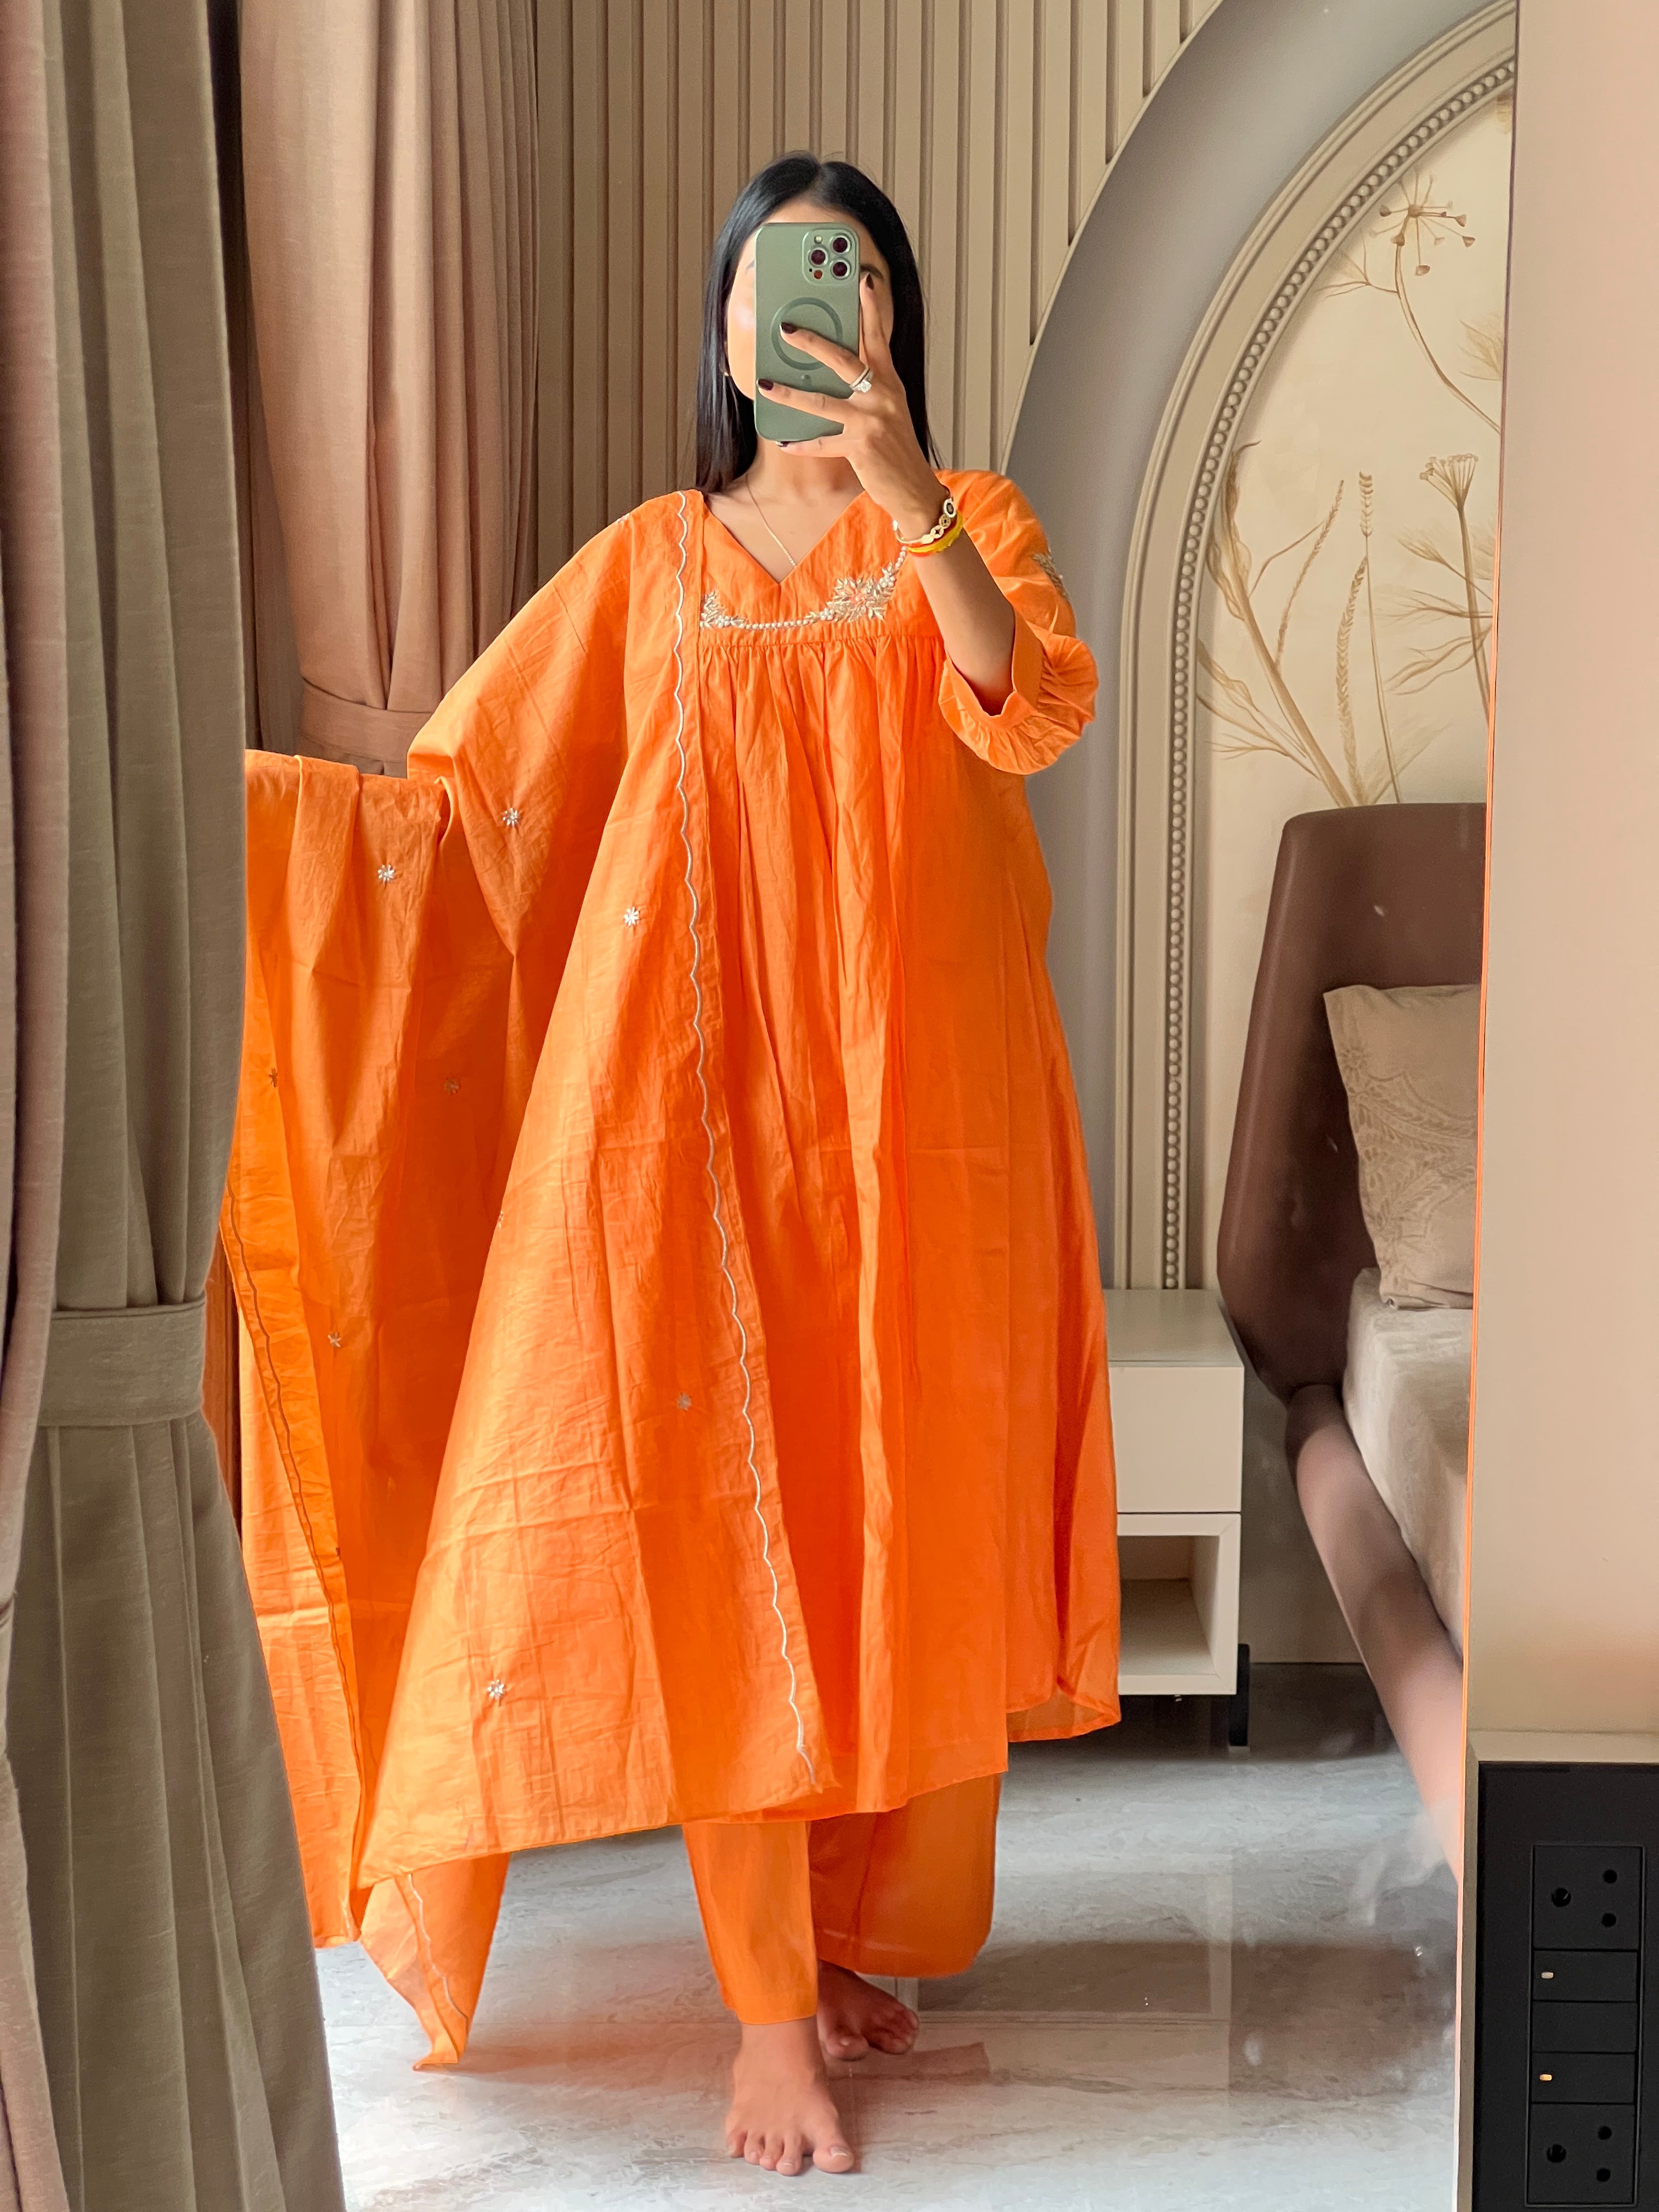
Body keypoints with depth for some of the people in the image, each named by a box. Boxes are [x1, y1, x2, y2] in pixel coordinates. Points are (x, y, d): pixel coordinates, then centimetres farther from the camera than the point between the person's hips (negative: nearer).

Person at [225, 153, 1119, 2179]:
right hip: (703, 1080, 0)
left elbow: (1037, 714, -12)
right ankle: (770, 2008, 0)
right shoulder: (653, 565, 11)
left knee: (892, 1514, 4)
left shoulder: (966, 527, 10)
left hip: (916, 1096, 1)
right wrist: (218, 777, -7)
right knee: (719, 1517, -7)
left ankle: (841, 1920, 21)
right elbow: (453, 798, 6)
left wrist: (907, 492, -23)